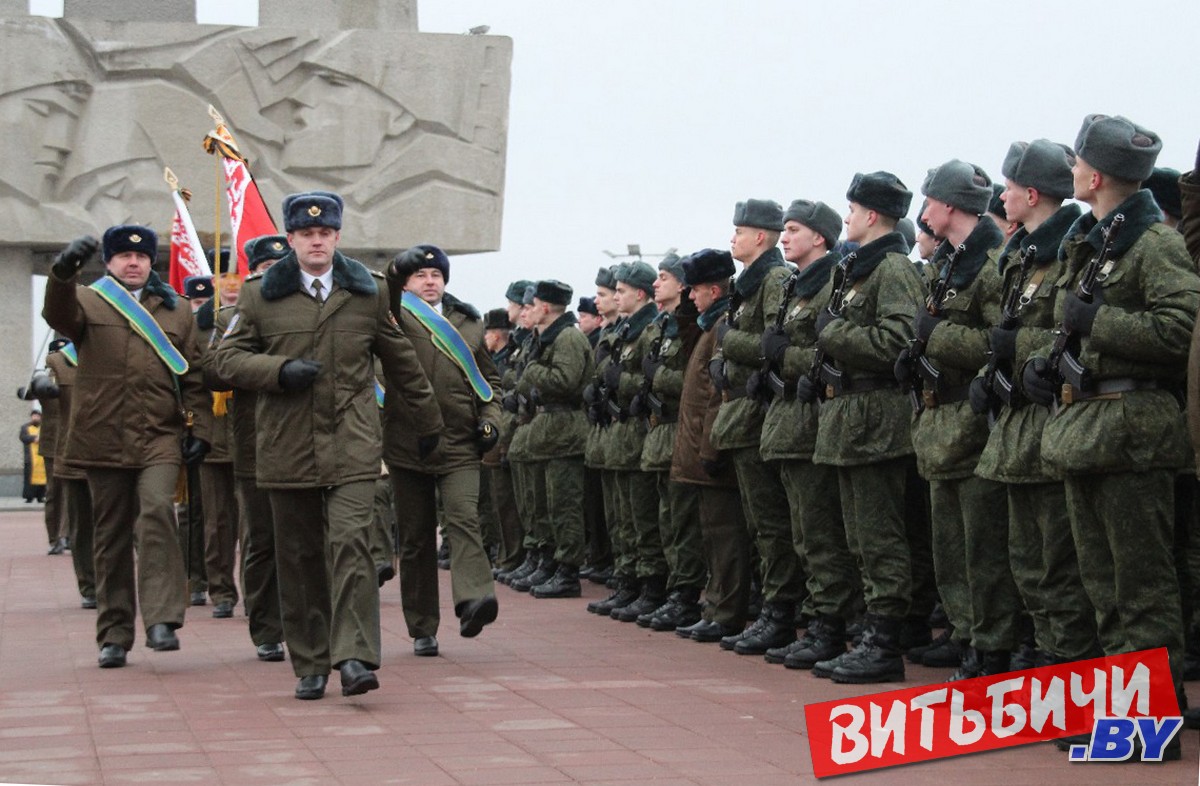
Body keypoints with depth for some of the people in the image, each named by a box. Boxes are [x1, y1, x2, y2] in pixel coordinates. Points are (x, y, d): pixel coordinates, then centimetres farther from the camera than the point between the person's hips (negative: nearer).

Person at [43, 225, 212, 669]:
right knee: (111, 537, 6)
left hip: (160, 437, 0)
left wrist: (199, 428, 3)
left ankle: (162, 621, -20)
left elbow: (194, 376, 13)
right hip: (103, 441, 0)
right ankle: (114, 635, 15)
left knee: (157, 514, -21)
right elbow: (58, 315, -16)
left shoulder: (176, 311, 13)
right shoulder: (88, 303, 8)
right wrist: (63, 273, -36)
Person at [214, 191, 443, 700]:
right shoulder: (259, 297, 7)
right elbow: (227, 359, 6)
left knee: (350, 542, -16)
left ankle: (355, 657, -20)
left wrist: (429, 420, 29)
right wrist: (280, 370, -11)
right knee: (299, 558, 6)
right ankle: (309, 667, 14)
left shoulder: (368, 293, 10)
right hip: (287, 447, 1)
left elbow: (401, 361, 21)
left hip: (352, 446, -1)